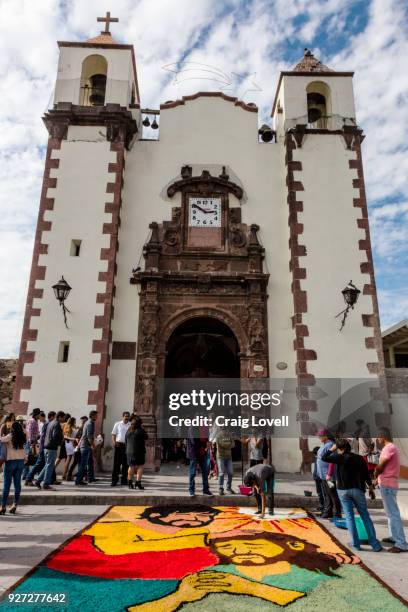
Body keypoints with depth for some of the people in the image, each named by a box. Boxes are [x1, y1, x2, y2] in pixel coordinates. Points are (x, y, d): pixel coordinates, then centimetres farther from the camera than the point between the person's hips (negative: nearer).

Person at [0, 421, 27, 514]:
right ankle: (15, 505, 11)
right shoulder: (22, 437, 2)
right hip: (21, 461, 4)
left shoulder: (10, 436, -11)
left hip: (11, 461, -4)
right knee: (17, 483, 9)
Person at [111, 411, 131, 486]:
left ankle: (123, 480, 17)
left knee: (125, 464, 7)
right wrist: (114, 443, -7)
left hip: (127, 446, 1)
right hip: (118, 445, -1)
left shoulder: (131, 425, 7)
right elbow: (113, 434, 6)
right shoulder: (117, 424, 5)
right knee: (116, 463, 0)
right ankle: (114, 480, 6)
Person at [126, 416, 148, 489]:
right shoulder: (140, 430, -11)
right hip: (139, 451, -6)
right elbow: (146, 437, 2)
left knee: (131, 467, 14)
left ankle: (130, 483, 17)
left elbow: (126, 442, 13)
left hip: (129, 451, 6)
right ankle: (138, 482, -7)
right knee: (140, 466, 0)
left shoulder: (128, 431, 7)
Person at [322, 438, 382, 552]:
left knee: (349, 516, 5)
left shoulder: (340, 457, -9)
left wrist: (331, 449, 2)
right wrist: (370, 487, 20)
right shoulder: (359, 458, 3)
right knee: (365, 516, 9)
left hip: (343, 490, -3)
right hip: (358, 490, 3)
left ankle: (356, 544, 5)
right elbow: (366, 474, 7)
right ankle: (375, 544, 8)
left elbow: (324, 458, -12)